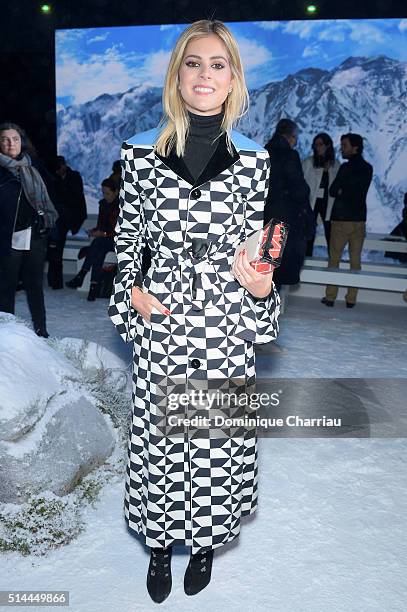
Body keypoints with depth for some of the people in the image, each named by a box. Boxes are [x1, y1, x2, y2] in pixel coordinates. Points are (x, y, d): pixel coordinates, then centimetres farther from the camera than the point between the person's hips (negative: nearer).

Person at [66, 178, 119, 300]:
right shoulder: (103, 204, 12)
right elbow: (101, 225, 17)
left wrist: (104, 233, -22)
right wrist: (95, 231, -6)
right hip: (104, 240, 5)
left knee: (98, 243, -33)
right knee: (99, 252, -31)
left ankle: (81, 277, -28)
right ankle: (94, 286, -35)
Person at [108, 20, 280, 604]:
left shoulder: (252, 159, 1)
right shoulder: (142, 152, 1)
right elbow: (127, 232, 10)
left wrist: (261, 285, -9)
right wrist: (132, 289, -4)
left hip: (225, 321, 0)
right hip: (160, 318, 0)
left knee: (218, 438, 11)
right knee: (157, 436, 10)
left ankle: (206, 543, 38)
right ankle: (161, 543, 37)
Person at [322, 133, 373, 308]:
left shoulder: (346, 167, -10)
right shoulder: (368, 169, 10)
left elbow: (333, 191, -7)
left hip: (341, 219, -5)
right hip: (360, 219, 6)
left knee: (334, 258, 3)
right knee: (355, 260, 7)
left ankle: (330, 297, 4)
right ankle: (351, 299, 9)